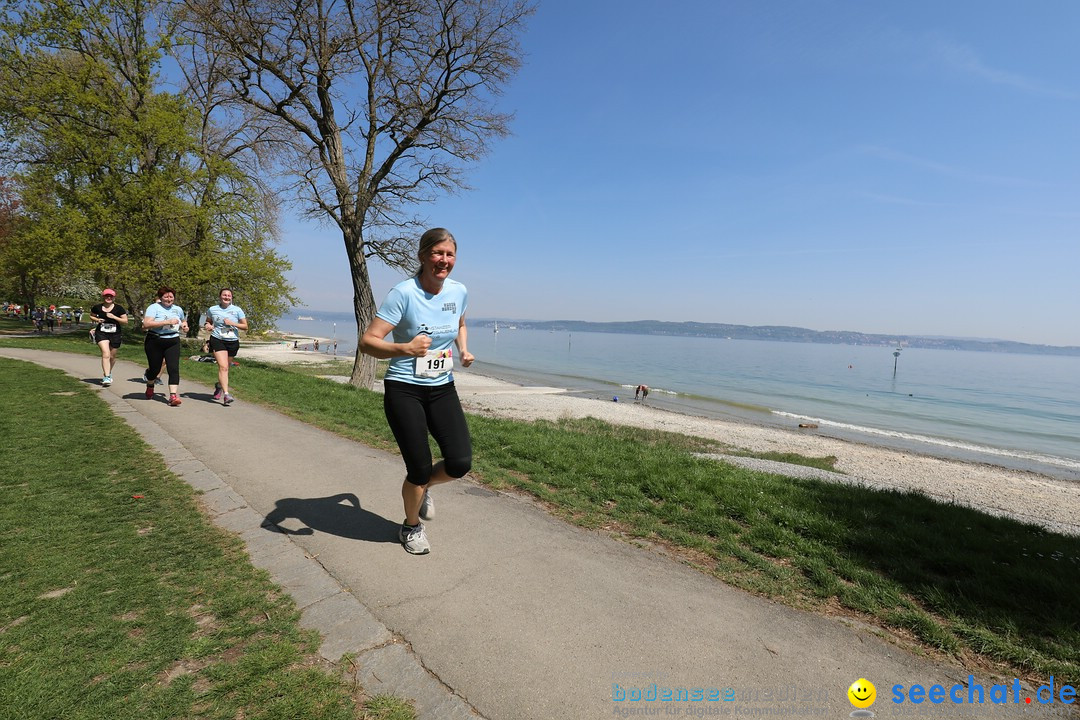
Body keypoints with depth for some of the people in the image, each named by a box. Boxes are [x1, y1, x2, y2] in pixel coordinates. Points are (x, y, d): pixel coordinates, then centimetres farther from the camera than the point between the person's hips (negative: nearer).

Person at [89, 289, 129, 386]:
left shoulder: (118, 309, -3)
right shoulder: (97, 307, 2)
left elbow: (125, 321, -4)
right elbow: (91, 316, 20)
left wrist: (114, 317, -18)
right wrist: (97, 320, -2)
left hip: (115, 334, 1)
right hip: (101, 333, -1)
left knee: (112, 356, 13)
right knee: (106, 354, -17)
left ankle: (108, 373, 39)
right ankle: (106, 377, -18)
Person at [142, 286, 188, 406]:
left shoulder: (178, 309, 12)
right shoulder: (154, 308, -4)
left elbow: (183, 321, 33)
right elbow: (146, 324, -18)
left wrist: (184, 326, 9)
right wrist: (167, 322, -23)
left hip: (173, 342, 3)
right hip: (155, 342, -3)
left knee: (174, 368, -12)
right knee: (155, 368, 9)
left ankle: (173, 396, -17)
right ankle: (150, 385, 43)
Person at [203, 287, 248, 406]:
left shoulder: (237, 310, 2)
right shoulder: (212, 310, 6)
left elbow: (245, 327, 2)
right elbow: (208, 321, 24)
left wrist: (232, 323, -12)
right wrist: (207, 325, 1)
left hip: (233, 342, 2)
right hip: (217, 340, -1)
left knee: (225, 367, 14)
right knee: (223, 367, -16)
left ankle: (219, 385, 44)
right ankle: (226, 394, -20)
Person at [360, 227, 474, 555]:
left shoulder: (459, 292, 1)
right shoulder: (403, 293, -16)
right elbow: (366, 342, -19)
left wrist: (464, 350, 4)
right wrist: (404, 348, -36)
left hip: (443, 388, 5)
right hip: (403, 390, -5)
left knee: (461, 462, -5)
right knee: (420, 468, 1)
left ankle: (423, 486, 31)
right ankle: (411, 527, 33)